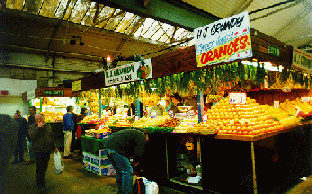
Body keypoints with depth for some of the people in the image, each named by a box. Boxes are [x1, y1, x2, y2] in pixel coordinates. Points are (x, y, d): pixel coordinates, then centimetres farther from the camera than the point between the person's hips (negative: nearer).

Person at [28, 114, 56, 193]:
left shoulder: (48, 126, 7)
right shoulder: (32, 127, -2)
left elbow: (52, 137, 14)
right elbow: (32, 136, -20)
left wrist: (54, 147, 12)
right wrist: (38, 127, -24)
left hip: (47, 150, 4)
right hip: (38, 150, -3)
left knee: (44, 166, 13)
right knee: (39, 167, -4)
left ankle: (42, 178, 33)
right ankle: (39, 184, 7)